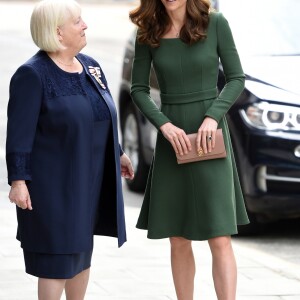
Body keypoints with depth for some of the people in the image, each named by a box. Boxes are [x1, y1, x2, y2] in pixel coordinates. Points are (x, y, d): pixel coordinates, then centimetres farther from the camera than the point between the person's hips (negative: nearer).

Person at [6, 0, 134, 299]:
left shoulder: (90, 67, 8)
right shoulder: (32, 74, -14)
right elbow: (19, 132, -15)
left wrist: (117, 153, 27)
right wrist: (18, 180, -20)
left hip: (88, 179, 7)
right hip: (53, 183, -7)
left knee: (82, 251, 14)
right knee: (57, 253, -6)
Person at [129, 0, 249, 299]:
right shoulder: (148, 32, 1)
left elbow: (236, 78, -1)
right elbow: (139, 89, 4)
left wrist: (213, 116, -15)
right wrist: (163, 124, -12)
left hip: (209, 139, -2)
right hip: (173, 140, 3)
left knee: (219, 239, -9)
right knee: (178, 240, 7)